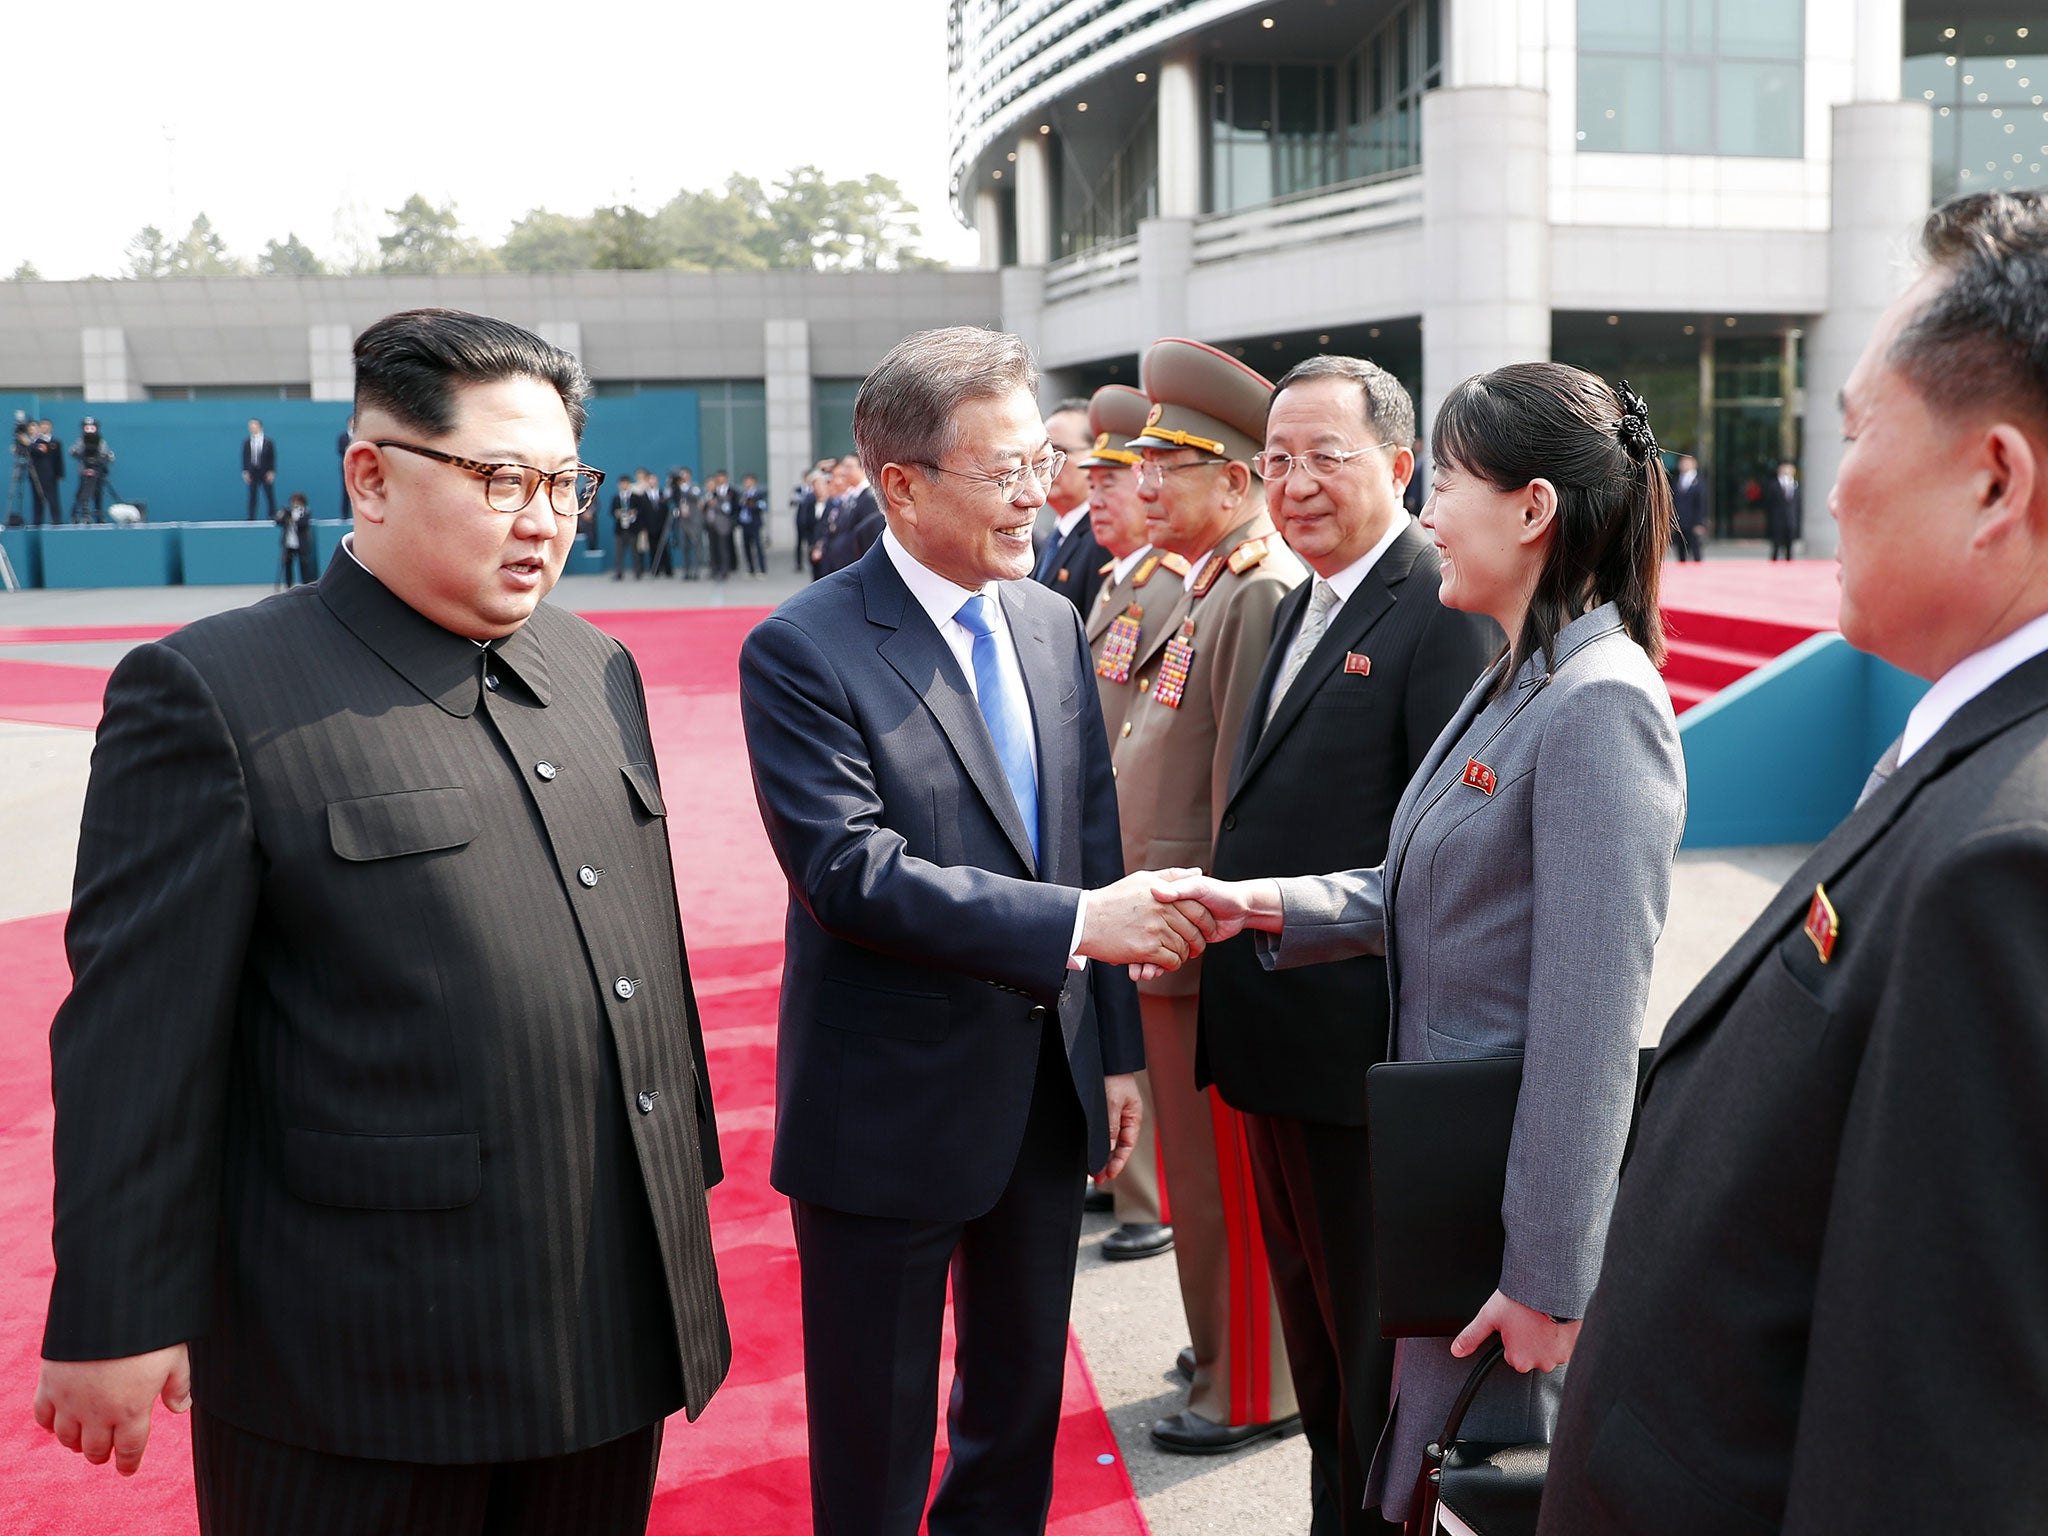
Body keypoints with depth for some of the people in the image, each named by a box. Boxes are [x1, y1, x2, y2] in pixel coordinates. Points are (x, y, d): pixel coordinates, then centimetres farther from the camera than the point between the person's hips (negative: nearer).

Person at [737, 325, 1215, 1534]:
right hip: (892, 1114, -6)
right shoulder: (803, 650, -15)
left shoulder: (1054, 624, 6)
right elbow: (850, 871, -25)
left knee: (1020, 1413, 22)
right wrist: (1075, 924, -27)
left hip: (1049, 1096, 6)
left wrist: (1116, 1049, 9)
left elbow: (1095, 841, 10)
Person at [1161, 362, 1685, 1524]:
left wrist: (1548, 1277, -22)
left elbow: (1592, 1022, -24)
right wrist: (1266, 905, 2)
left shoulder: (1599, 706, -21)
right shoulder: (1514, 686, 10)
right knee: (1421, 1481, 21)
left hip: (1524, 1186, -9)